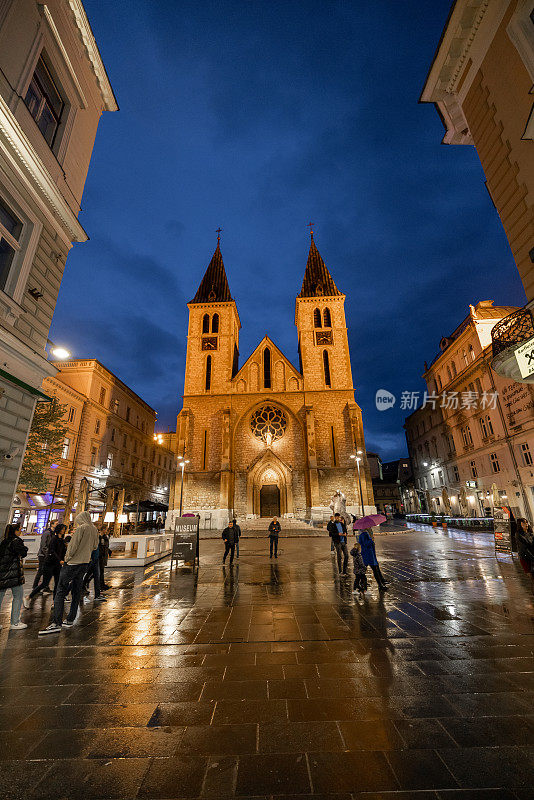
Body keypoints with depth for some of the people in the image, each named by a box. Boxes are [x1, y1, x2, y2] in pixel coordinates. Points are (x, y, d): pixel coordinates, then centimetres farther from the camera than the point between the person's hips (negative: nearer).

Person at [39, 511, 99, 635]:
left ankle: (56, 624, -7)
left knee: (60, 592, -3)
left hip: (73, 563, -7)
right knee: (76, 592, 14)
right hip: (85, 563, 8)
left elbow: (73, 546, -16)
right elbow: (95, 546, 17)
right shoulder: (95, 530, 9)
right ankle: (70, 620, 19)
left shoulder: (81, 528, -13)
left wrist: (66, 559, -1)